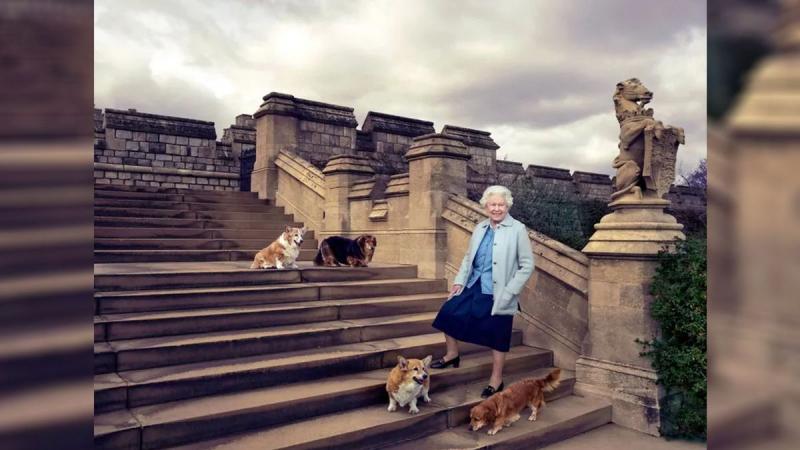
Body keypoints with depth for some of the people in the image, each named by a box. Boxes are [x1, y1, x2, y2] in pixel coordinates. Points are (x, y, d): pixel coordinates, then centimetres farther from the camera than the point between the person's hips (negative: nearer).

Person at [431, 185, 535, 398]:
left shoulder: (518, 230, -10)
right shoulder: (480, 228, 6)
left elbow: (527, 266, -10)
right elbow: (468, 257, 14)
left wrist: (509, 292, -15)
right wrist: (459, 281, 4)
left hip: (497, 293, -5)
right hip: (474, 286, 6)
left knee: (497, 336, 5)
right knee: (448, 313, 3)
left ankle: (496, 380, 23)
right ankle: (452, 354, 27)